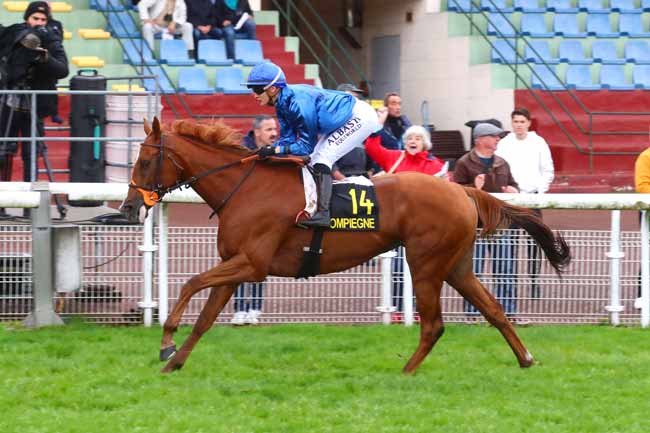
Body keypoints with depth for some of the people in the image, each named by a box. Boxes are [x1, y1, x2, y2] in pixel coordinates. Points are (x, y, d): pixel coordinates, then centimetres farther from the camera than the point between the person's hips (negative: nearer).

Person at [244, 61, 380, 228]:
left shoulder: (298, 102, -31)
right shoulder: (282, 103, -3)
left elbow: (306, 145, -25)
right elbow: (287, 138, -1)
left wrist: (275, 150, -31)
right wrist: (266, 151, -16)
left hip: (360, 117, -10)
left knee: (321, 159, -19)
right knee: (313, 159, 10)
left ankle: (323, 213, -27)